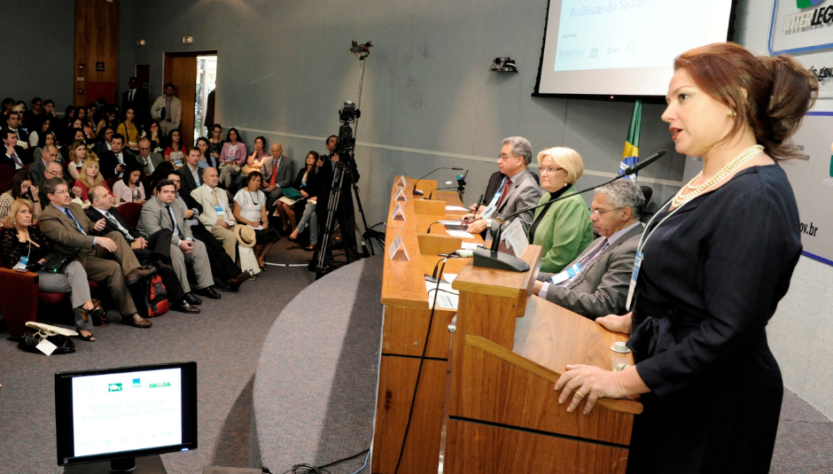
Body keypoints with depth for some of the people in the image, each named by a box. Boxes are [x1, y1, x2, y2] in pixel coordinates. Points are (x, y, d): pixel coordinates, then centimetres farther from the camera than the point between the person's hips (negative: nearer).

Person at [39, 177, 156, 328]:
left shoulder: (74, 206, 16)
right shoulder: (47, 217, -11)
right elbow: (68, 237, -24)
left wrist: (94, 226, -1)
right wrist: (97, 240, -35)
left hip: (93, 249, 8)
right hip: (78, 259, -8)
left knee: (115, 235, -18)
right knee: (113, 267, -28)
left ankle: (132, 271, -37)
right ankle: (129, 314, -24)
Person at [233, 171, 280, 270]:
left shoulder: (261, 194, 16)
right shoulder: (242, 194, -1)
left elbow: (263, 213, 12)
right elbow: (236, 215, -6)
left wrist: (265, 222, -10)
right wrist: (250, 222, -19)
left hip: (257, 224, 6)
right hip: (244, 224, -6)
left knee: (273, 234, -22)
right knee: (261, 235, -32)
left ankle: (260, 257, -3)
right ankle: (255, 258, -5)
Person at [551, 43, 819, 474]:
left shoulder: (756, 199, -24)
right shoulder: (711, 181, 5)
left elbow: (730, 331, -26)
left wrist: (627, 381, -23)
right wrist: (635, 321, 20)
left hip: (713, 404, -8)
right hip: (671, 386, 9)